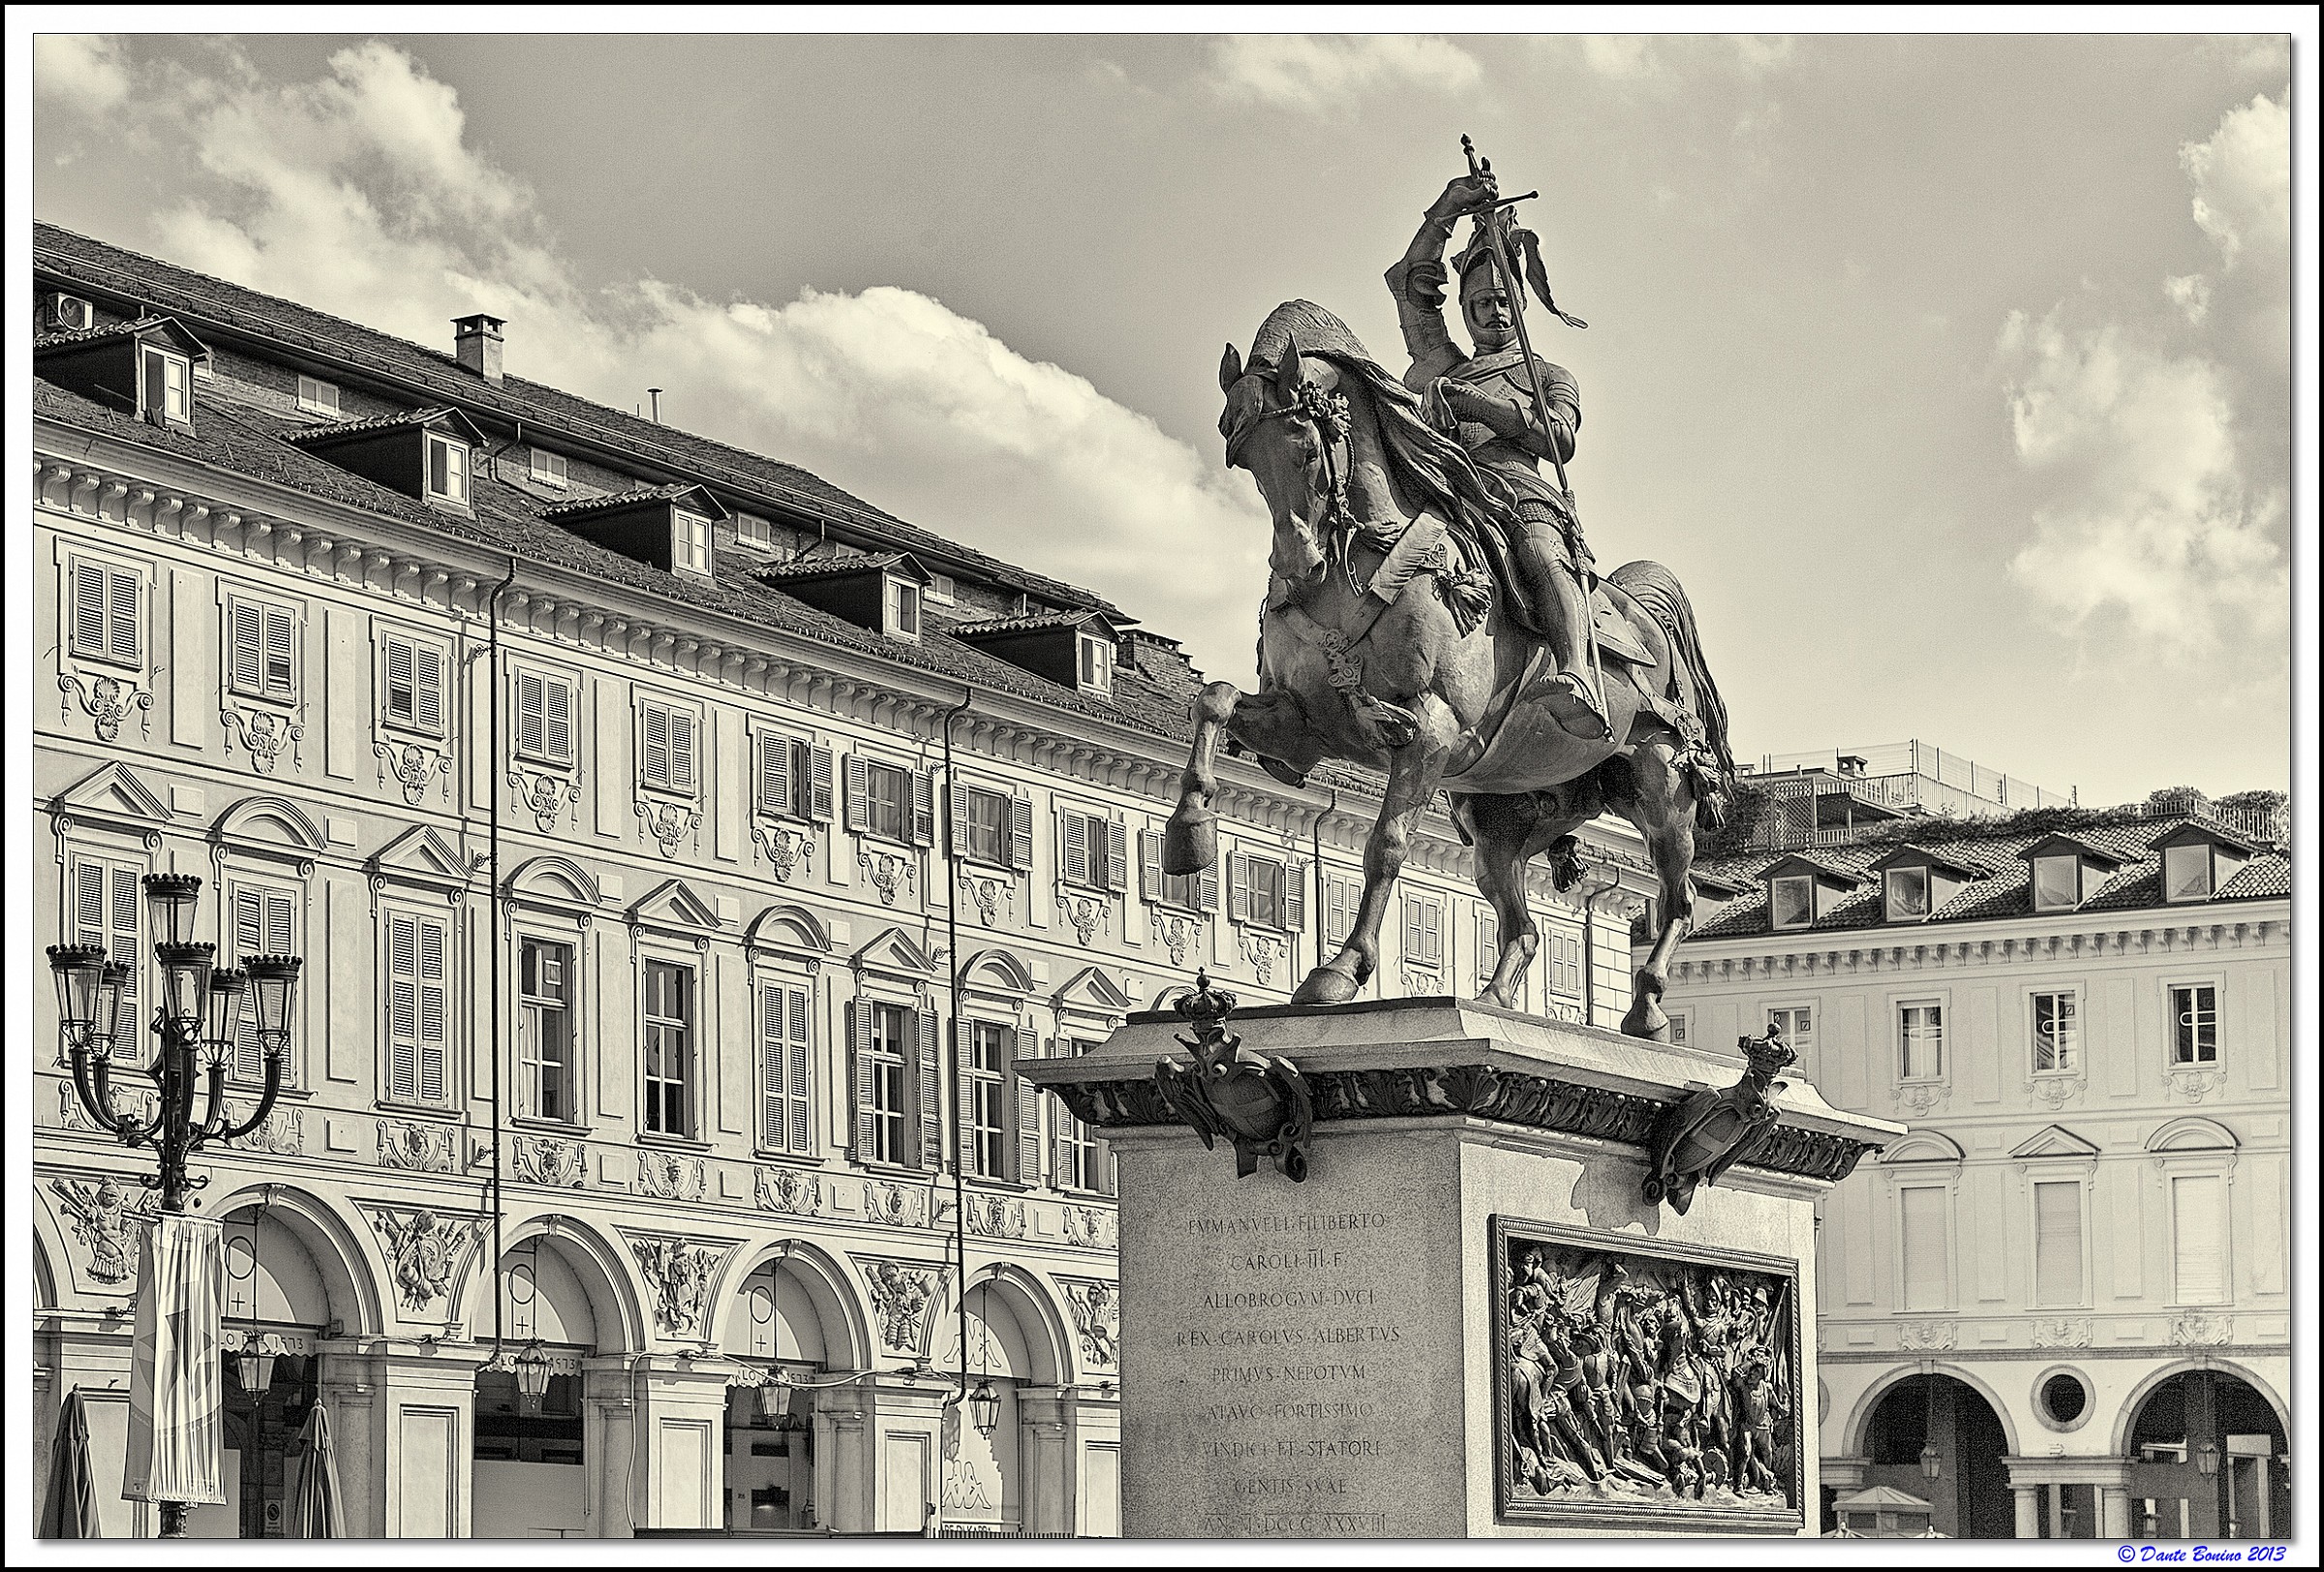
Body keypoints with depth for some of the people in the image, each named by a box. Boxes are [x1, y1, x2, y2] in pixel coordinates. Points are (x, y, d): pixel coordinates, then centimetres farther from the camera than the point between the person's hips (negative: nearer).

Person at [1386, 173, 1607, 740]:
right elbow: (1412, 286, 27)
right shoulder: (1444, 366, 40)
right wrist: (1446, 211, 16)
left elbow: (1559, 439, 9)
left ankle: (1577, 677, -65)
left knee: (1541, 550, -38)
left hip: (1519, 487, -4)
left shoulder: (1550, 377, 32)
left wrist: (1475, 403, -1)